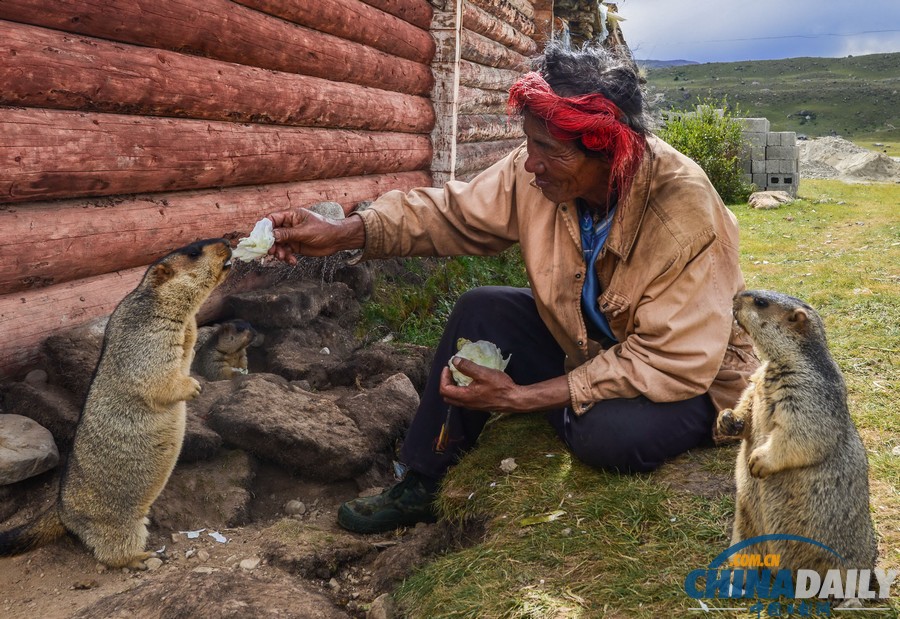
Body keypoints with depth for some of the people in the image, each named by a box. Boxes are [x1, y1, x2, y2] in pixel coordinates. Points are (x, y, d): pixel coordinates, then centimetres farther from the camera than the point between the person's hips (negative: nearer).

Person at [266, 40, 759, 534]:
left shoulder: (686, 216, -33)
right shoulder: (540, 171, -18)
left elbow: (675, 364, -31)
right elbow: (453, 213, -7)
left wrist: (522, 397, -34)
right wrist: (343, 234, -23)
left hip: (694, 378, -5)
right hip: (589, 345, 6)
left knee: (608, 433, -35)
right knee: (482, 312, -13)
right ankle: (418, 486, -1)